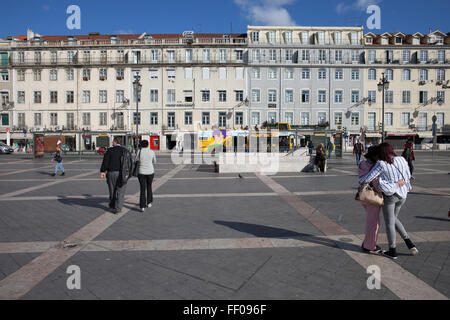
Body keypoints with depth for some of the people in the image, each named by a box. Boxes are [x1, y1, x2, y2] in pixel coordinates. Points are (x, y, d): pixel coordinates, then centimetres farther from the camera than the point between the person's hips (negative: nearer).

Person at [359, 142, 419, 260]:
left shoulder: (381, 164, -16)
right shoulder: (402, 160, -1)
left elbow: (367, 178, -14)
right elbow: (408, 176, 10)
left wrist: (360, 180, 6)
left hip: (389, 195, -6)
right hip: (402, 195, 6)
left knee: (389, 223, 8)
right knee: (394, 218, 26)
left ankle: (392, 251, 19)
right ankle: (409, 243, 17)